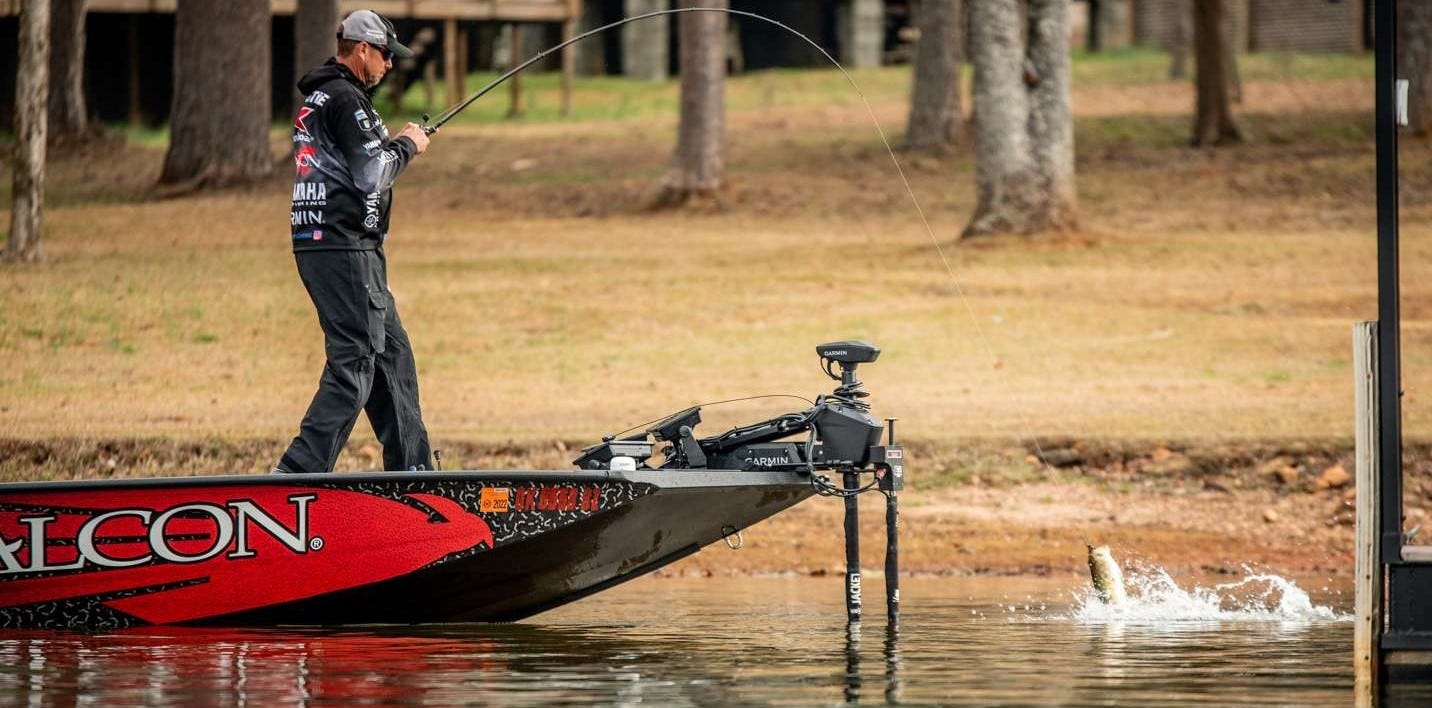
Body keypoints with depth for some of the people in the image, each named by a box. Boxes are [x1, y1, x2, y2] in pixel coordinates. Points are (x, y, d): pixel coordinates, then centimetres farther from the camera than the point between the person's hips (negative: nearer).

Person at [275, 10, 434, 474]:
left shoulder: (316, 99, 19)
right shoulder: (346, 99, -13)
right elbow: (372, 176, -18)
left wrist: (393, 145, 14)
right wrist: (407, 146, -1)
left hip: (318, 243, 11)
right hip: (345, 248, -11)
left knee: (391, 352, 16)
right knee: (355, 364, -12)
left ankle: (412, 469, 20)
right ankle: (299, 472, -18)